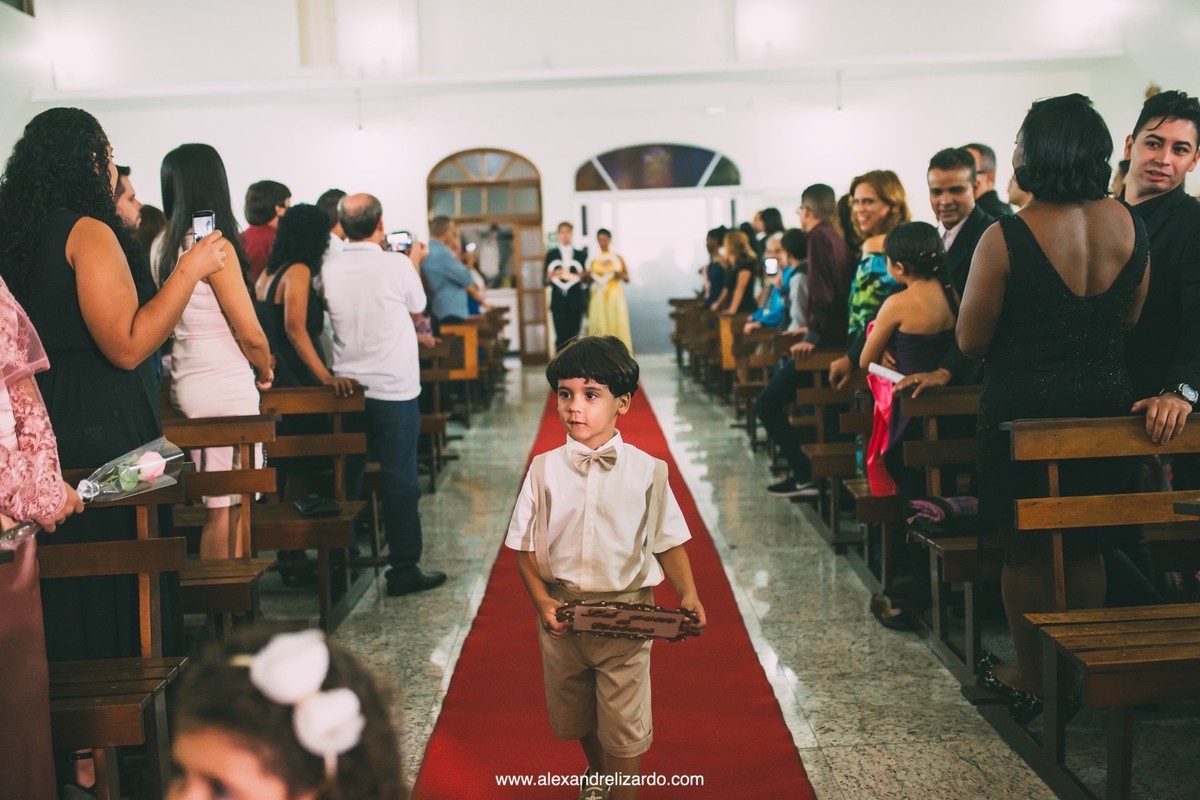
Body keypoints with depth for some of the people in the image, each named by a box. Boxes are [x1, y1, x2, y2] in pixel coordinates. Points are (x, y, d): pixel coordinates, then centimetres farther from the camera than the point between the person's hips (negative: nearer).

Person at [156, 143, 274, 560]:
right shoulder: (215, 245, -14)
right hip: (225, 388, -7)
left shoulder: (162, 245, 8)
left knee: (217, 503, 13)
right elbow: (251, 334, -13)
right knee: (226, 507, -1)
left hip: (188, 383, 7)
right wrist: (265, 372, 7)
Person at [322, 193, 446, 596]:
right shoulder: (397, 264, -11)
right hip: (395, 387, -4)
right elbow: (417, 311, 5)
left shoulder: (329, 269, -2)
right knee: (400, 479, 2)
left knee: (347, 477, 14)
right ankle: (404, 570, 6)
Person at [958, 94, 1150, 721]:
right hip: (1105, 401, 5)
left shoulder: (1005, 238, -19)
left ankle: (1030, 679, 24)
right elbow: (1129, 318, 9)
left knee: (1023, 550, 11)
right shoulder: (1129, 224, -3)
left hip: (1023, 406, -5)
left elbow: (971, 340, -13)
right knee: (1085, 546, 19)